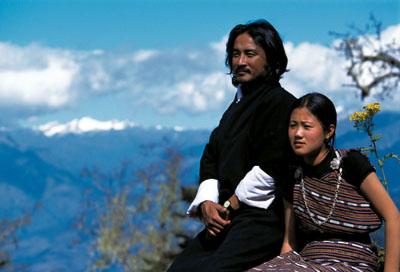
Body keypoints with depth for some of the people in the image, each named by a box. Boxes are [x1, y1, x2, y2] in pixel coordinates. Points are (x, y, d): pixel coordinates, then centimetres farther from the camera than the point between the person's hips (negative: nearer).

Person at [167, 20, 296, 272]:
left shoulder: (280, 102, -4)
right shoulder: (237, 106, 22)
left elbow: (270, 169, -13)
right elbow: (211, 160, 16)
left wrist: (229, 206, -9)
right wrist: (207, 203, -2)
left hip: (262, 216, -8)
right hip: (227, 217, 8)